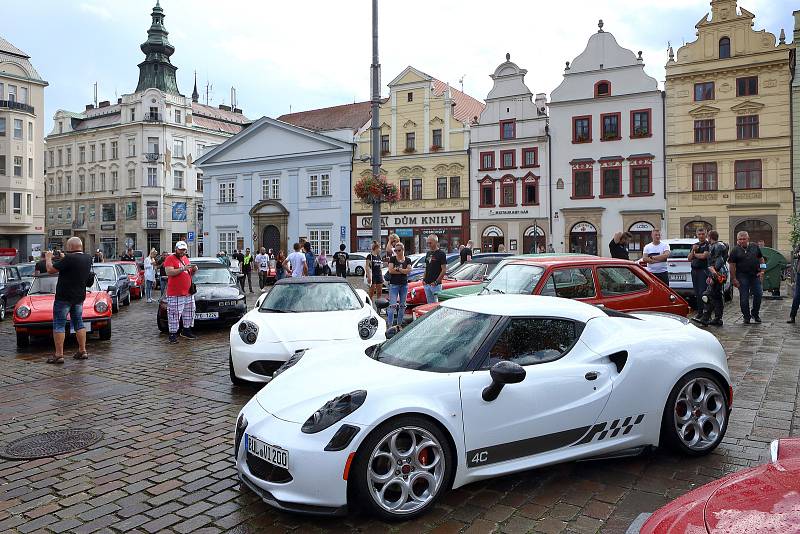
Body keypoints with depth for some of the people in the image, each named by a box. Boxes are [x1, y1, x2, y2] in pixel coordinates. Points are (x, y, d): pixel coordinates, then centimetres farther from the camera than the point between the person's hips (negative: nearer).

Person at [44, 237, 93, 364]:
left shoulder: (69, 258, -20)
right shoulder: (88, 259, 3)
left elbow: (50, 270, -14)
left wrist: (48, 258, 2)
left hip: (64, 297, -7)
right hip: (79, 296, 7)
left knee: (59, 325, -1)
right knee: (78, 323, 15)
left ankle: (59, 355, -1)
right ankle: (82, 351, 17)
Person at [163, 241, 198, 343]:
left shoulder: (186, 258, 19)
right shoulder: (170, 258, -4)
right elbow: (169, 272, -18)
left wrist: (194, 271, 4)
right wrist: (183, 268, -23)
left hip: (188, 292, 8)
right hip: (175, 294, -7)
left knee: (189, 312, 12)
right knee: (174, 314, -7)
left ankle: (186, 331, 24)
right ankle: (173, 333, -2)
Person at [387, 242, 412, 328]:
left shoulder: (407, 260, 8)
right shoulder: (392, 259, 1)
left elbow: (409, 270, -8)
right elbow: (390, 271, -11)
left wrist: (397, 269, -12)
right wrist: (403, 271, -8)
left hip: (404, 285, 4)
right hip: (394, 284, -4)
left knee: (402, 305, 8)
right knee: (393, 305, -11)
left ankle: (399, 324, 18)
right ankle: (390, 325, -12)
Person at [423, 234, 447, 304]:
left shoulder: (441, 254, -8)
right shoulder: (428, 253, 15)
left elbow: (444, 270, -12)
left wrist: (436, 282, -16)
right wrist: (424, 279, 9)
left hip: (435, 284, -7)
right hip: (427, 284, 7)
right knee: (429, 303, 11)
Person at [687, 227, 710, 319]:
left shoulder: (708, 244, -2)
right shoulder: (694, 245, 20)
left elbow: (704, 256, -14)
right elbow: (689, 258, 14)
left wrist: (694, 254, 3)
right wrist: (693, 250, -3)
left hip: (703, 270, -7)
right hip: (694, 270, 7)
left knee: (702, 292, -11)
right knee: (697, 292, 9)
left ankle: (701, 312, -12)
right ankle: (699, 311, 13)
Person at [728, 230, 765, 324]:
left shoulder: (755, 247, 7)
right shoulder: (735, 250, -2)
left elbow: (761, 259, 15)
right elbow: (732, 265, -4)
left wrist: (762, 271, 2)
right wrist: (734, 279, -8)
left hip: (755, 275, 3)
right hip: (742, 276, -3)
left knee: (758, 295, 2)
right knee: (744, 298, 0)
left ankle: (755, 314, 22)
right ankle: (746, 317, 10)